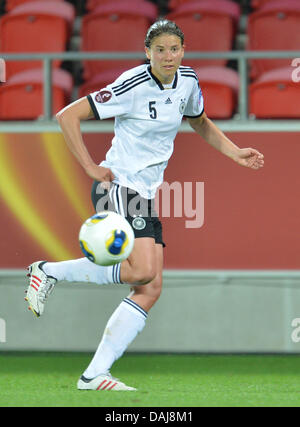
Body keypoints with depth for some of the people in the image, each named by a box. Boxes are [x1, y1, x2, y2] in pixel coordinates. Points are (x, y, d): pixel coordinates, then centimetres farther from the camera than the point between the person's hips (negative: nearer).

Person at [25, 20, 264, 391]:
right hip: (119, 185, -8)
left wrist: (236, 153, 14)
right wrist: (91, 168, -16)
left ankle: (94, 375, -3)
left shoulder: (187, 82, 6)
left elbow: (201, 124, 28)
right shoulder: (132, 86, -16)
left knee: (150, 290, -3)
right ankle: (49, 271, -9)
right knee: (142, 270, -27)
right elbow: (67, 116, -15)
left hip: (148, 193, 8)